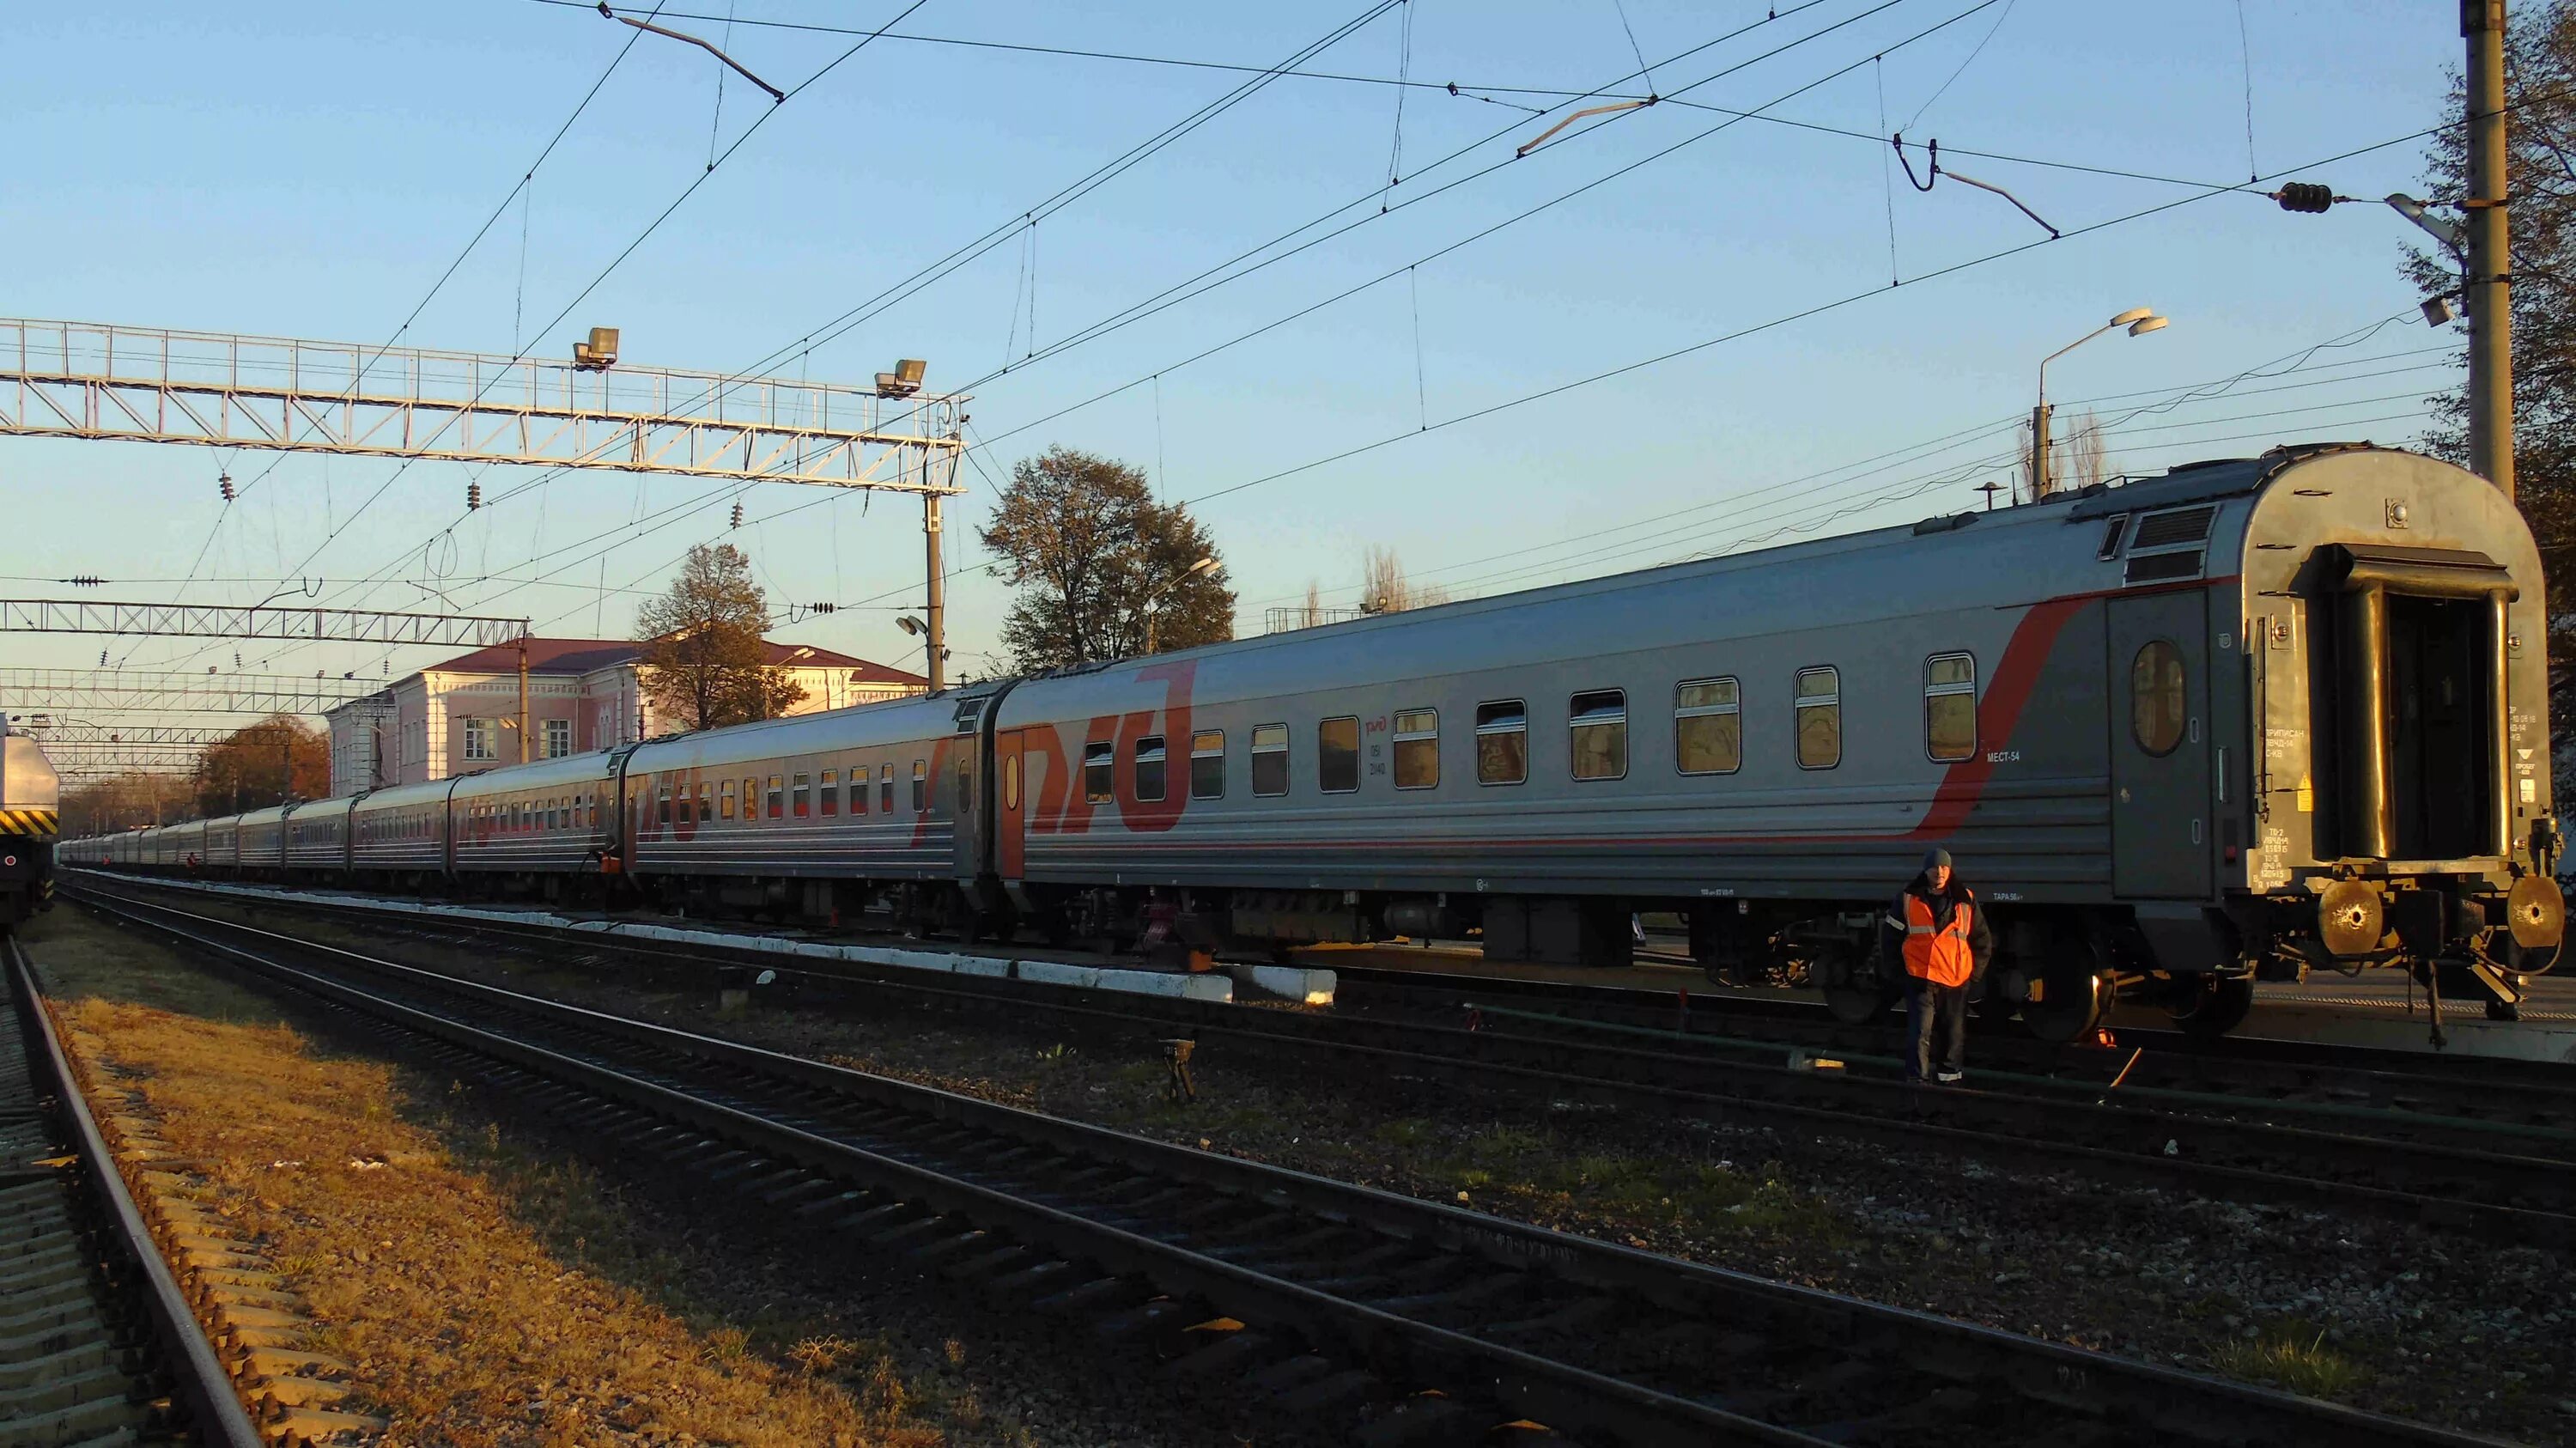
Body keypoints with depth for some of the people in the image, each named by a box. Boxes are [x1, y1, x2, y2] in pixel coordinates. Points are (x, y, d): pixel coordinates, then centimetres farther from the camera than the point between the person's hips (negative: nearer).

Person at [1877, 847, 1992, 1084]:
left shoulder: (1966, 900, 7)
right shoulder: (1909, 899, 2)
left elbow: (1982, 939, 15)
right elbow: (1890, 935, 10)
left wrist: (1975, 972, 10)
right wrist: (1895, 969, 8)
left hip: (1956, 980, 2)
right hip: (1920, 978, -2)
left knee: (1954, 1035, 9)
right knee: (1919, 1034, -9)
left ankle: (1950, 1078, 21)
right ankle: (1917, 1080, -8)